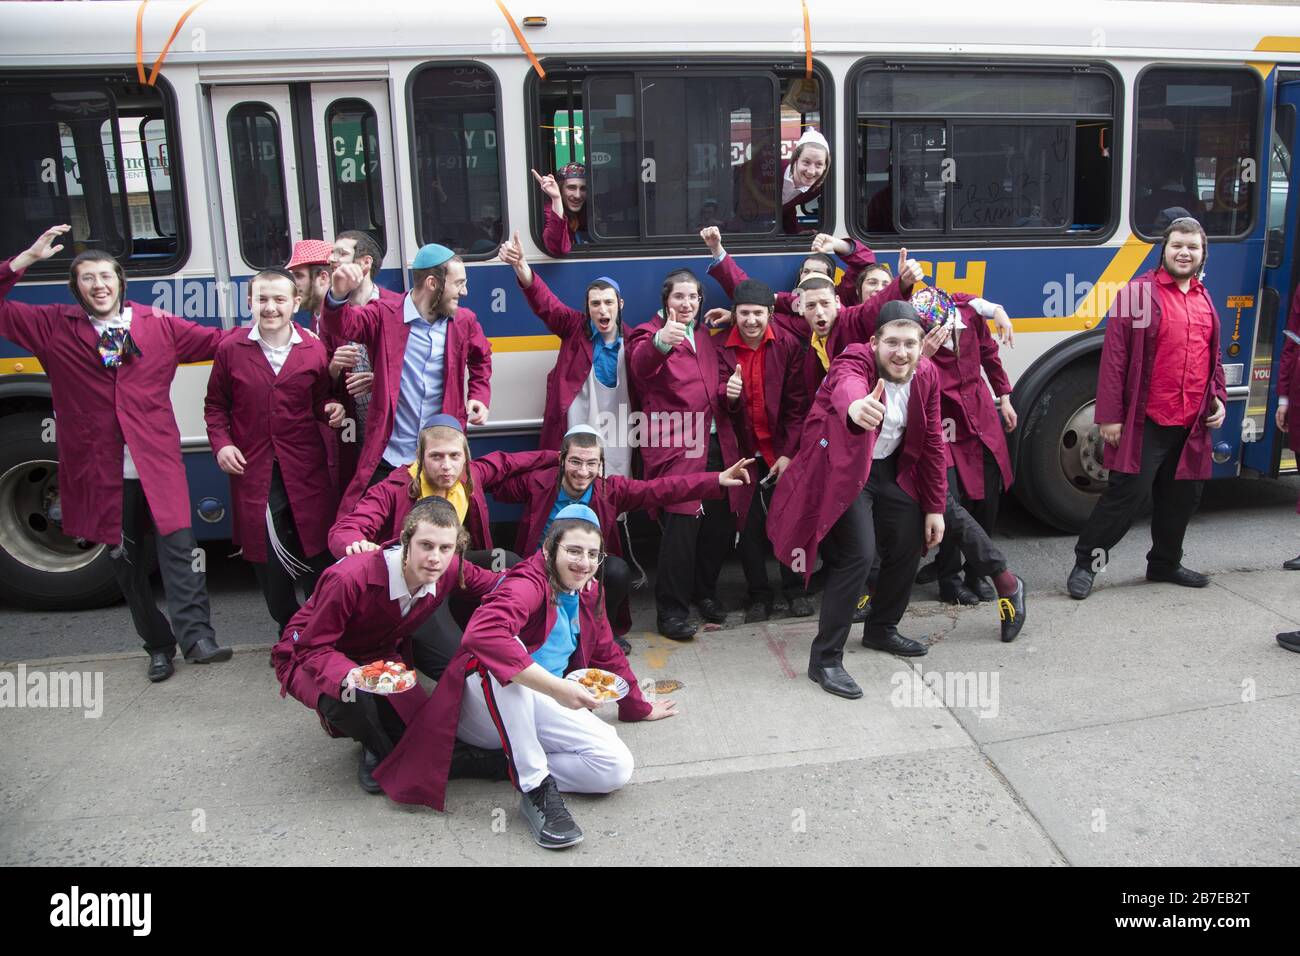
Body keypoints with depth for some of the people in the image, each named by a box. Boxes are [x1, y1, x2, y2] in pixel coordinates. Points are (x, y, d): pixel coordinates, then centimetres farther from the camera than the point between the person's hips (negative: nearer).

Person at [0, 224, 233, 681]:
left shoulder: (159, 325, 8)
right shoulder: (55, 327, 8)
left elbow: (218, 341, 10)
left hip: (158, 461, -1)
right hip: (101, 468, 1)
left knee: (178, 547, -14)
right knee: (126, 561, 9)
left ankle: (197, 639, -12)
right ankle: (158, 646, 21)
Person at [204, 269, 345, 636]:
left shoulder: (314, 350, 0)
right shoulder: (231, 350, 1)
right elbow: (216, 406, 11)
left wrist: (331, 411, -11)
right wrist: (221, 443, -3)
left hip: (306, 472, -1)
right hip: (253, 473, 1)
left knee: (316, 552, 4)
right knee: (266, 557, 9)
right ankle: (289, 629, 27)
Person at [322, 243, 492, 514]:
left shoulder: (464, 321, 6)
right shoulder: (385, 315, -5)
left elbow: (481, 360, 23)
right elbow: (341, 325, -19)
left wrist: (479, 397, 6)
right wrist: (338, 295, -41)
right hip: (386, 458, -3)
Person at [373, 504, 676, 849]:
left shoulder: (588, 592, 7)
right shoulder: (529, 583, -18)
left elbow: (606, 653, 23)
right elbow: (482, 633, -39)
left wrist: (639, 707, 26)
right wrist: (556, 687, -42)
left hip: (540, 711, 6)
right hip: (482, 701, -6)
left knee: (617, 768, -17)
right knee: (503, 651, -39)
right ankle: (537, 786, -32)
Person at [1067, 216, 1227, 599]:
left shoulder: (1205, 300, 14)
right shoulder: (1139, 293, -7)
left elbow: (1213, 357, 26)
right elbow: (1114, 359, -11)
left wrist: (1218, 399, 15)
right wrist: (1109, 416, -14)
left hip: (1192, 424, 7)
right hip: (1145, 422, -7)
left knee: (1182, 497, 14)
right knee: (1127, 493, -6)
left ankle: (1165, 563, 32)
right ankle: (1086, 563, 6)